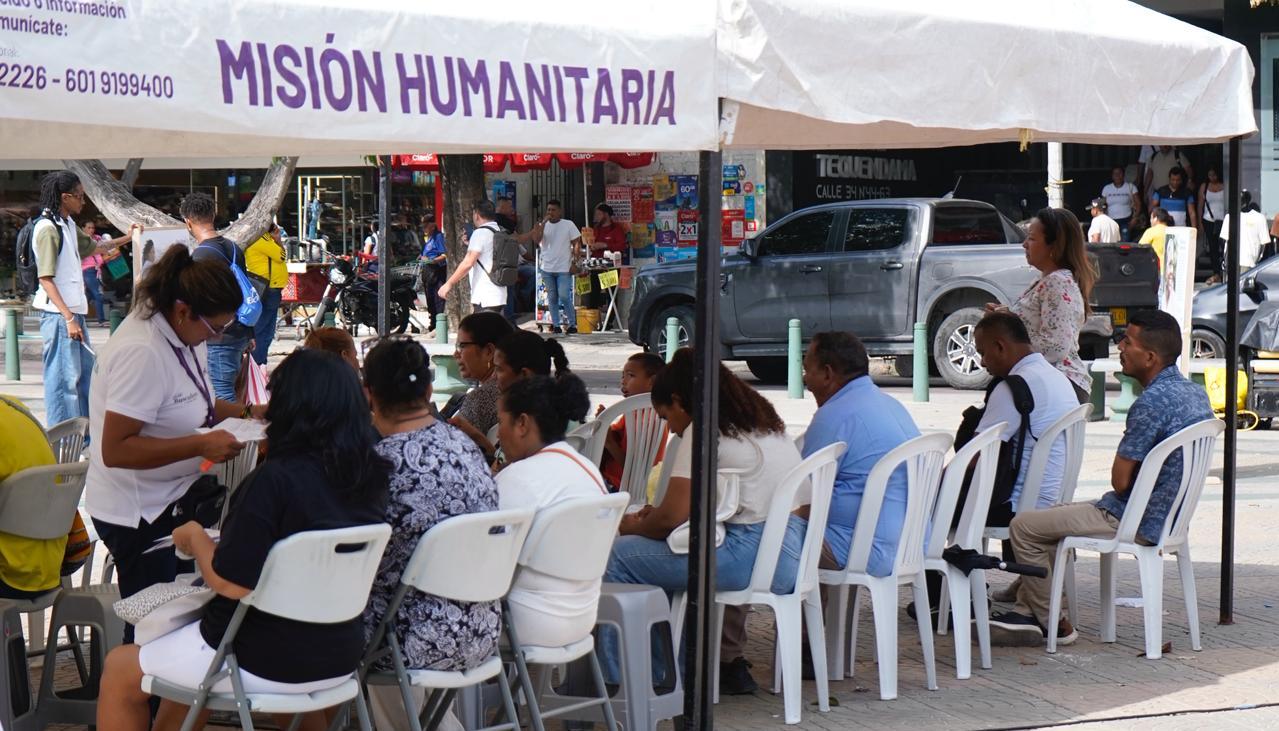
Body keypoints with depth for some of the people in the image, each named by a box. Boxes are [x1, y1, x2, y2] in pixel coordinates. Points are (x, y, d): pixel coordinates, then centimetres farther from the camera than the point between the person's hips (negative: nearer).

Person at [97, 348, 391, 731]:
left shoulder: (277, 479, -23)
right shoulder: (370, 478, -3)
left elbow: (232, 583, -22)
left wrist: (196, 537, -4)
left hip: (268, 664, -7)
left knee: (119, 669, 15)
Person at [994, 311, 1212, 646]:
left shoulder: (1153, 400, -25)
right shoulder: (1196, 394, 5)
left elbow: (1120, 481, -21)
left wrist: (1123, 448, -2)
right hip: (1165, 517, 10)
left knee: (1024, 527, -1)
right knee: (1051, 516, 24)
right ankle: (1028, 611, 22)